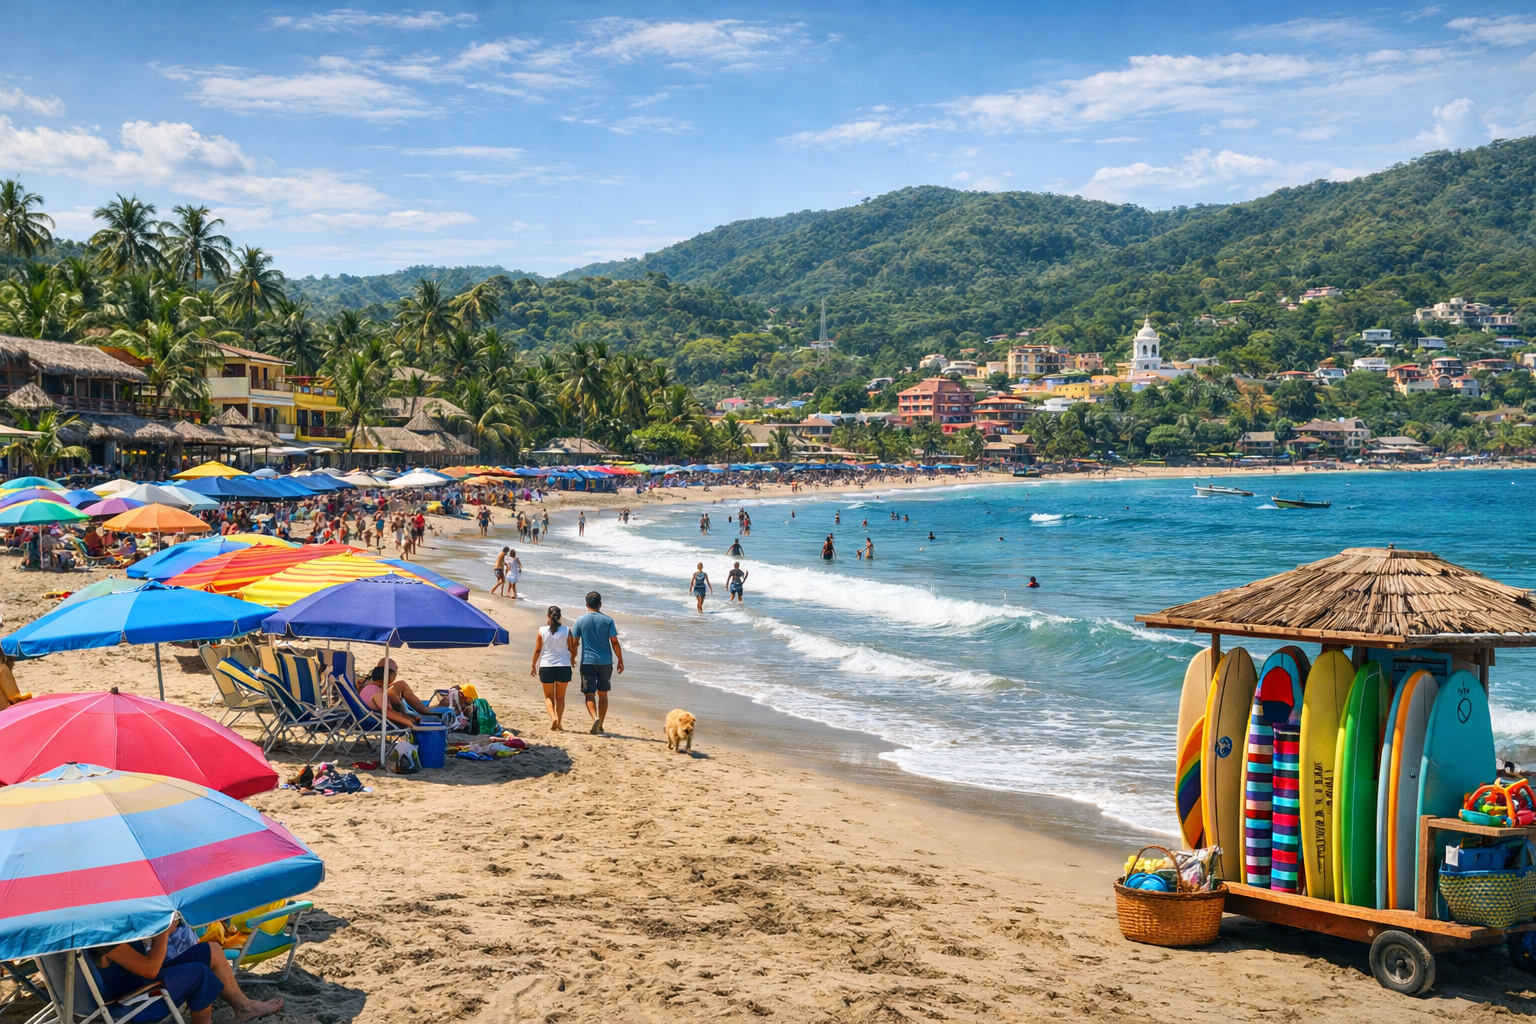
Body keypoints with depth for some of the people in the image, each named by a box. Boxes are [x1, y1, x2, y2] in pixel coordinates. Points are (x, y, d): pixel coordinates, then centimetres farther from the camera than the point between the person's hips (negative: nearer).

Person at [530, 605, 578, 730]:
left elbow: (537, 650, -3)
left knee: (548, 697, 13)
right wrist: (572, 660, 22)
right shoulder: (566, 631, -4)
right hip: (564, 667, 1)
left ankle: (553, 717, -10)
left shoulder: (542, 631, -6)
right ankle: (558, 724, 14)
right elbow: (572, 650, 2)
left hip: (546, 667, -1)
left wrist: (533, 666, 10)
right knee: (560, 697, 14)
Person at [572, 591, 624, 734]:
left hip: (587, 662, -1)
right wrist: (620, 660, 6)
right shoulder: (608, 620, -2)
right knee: (603, 694, 13)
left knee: (589, 694, 2)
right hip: (605, 662, 1)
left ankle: (595, 718, -24)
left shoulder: (581, 620, -1)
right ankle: (600, 726, 17)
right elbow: (614, 642, -2)